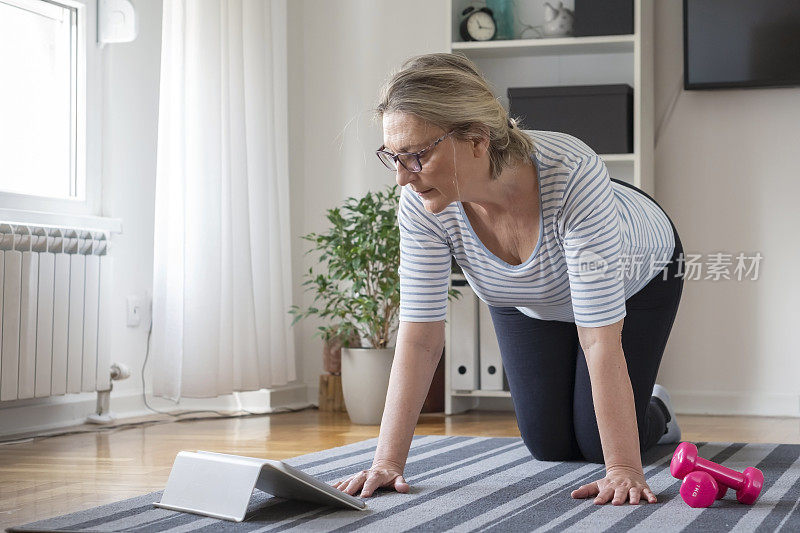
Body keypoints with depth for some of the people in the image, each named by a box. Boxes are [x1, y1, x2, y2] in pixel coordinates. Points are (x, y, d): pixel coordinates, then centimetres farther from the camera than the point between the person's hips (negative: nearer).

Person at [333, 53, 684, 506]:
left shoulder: (570, 174, -45)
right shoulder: (422, 206, -33)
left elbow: (600, 340, -43)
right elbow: (421, 338, -28)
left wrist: (624, 469, -43)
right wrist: (388, 461, -32)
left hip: (637, 277, -3)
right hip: (527, 300, 4)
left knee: (597, 443, -5)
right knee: (551, 446, 2)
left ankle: (656, 411, 28)